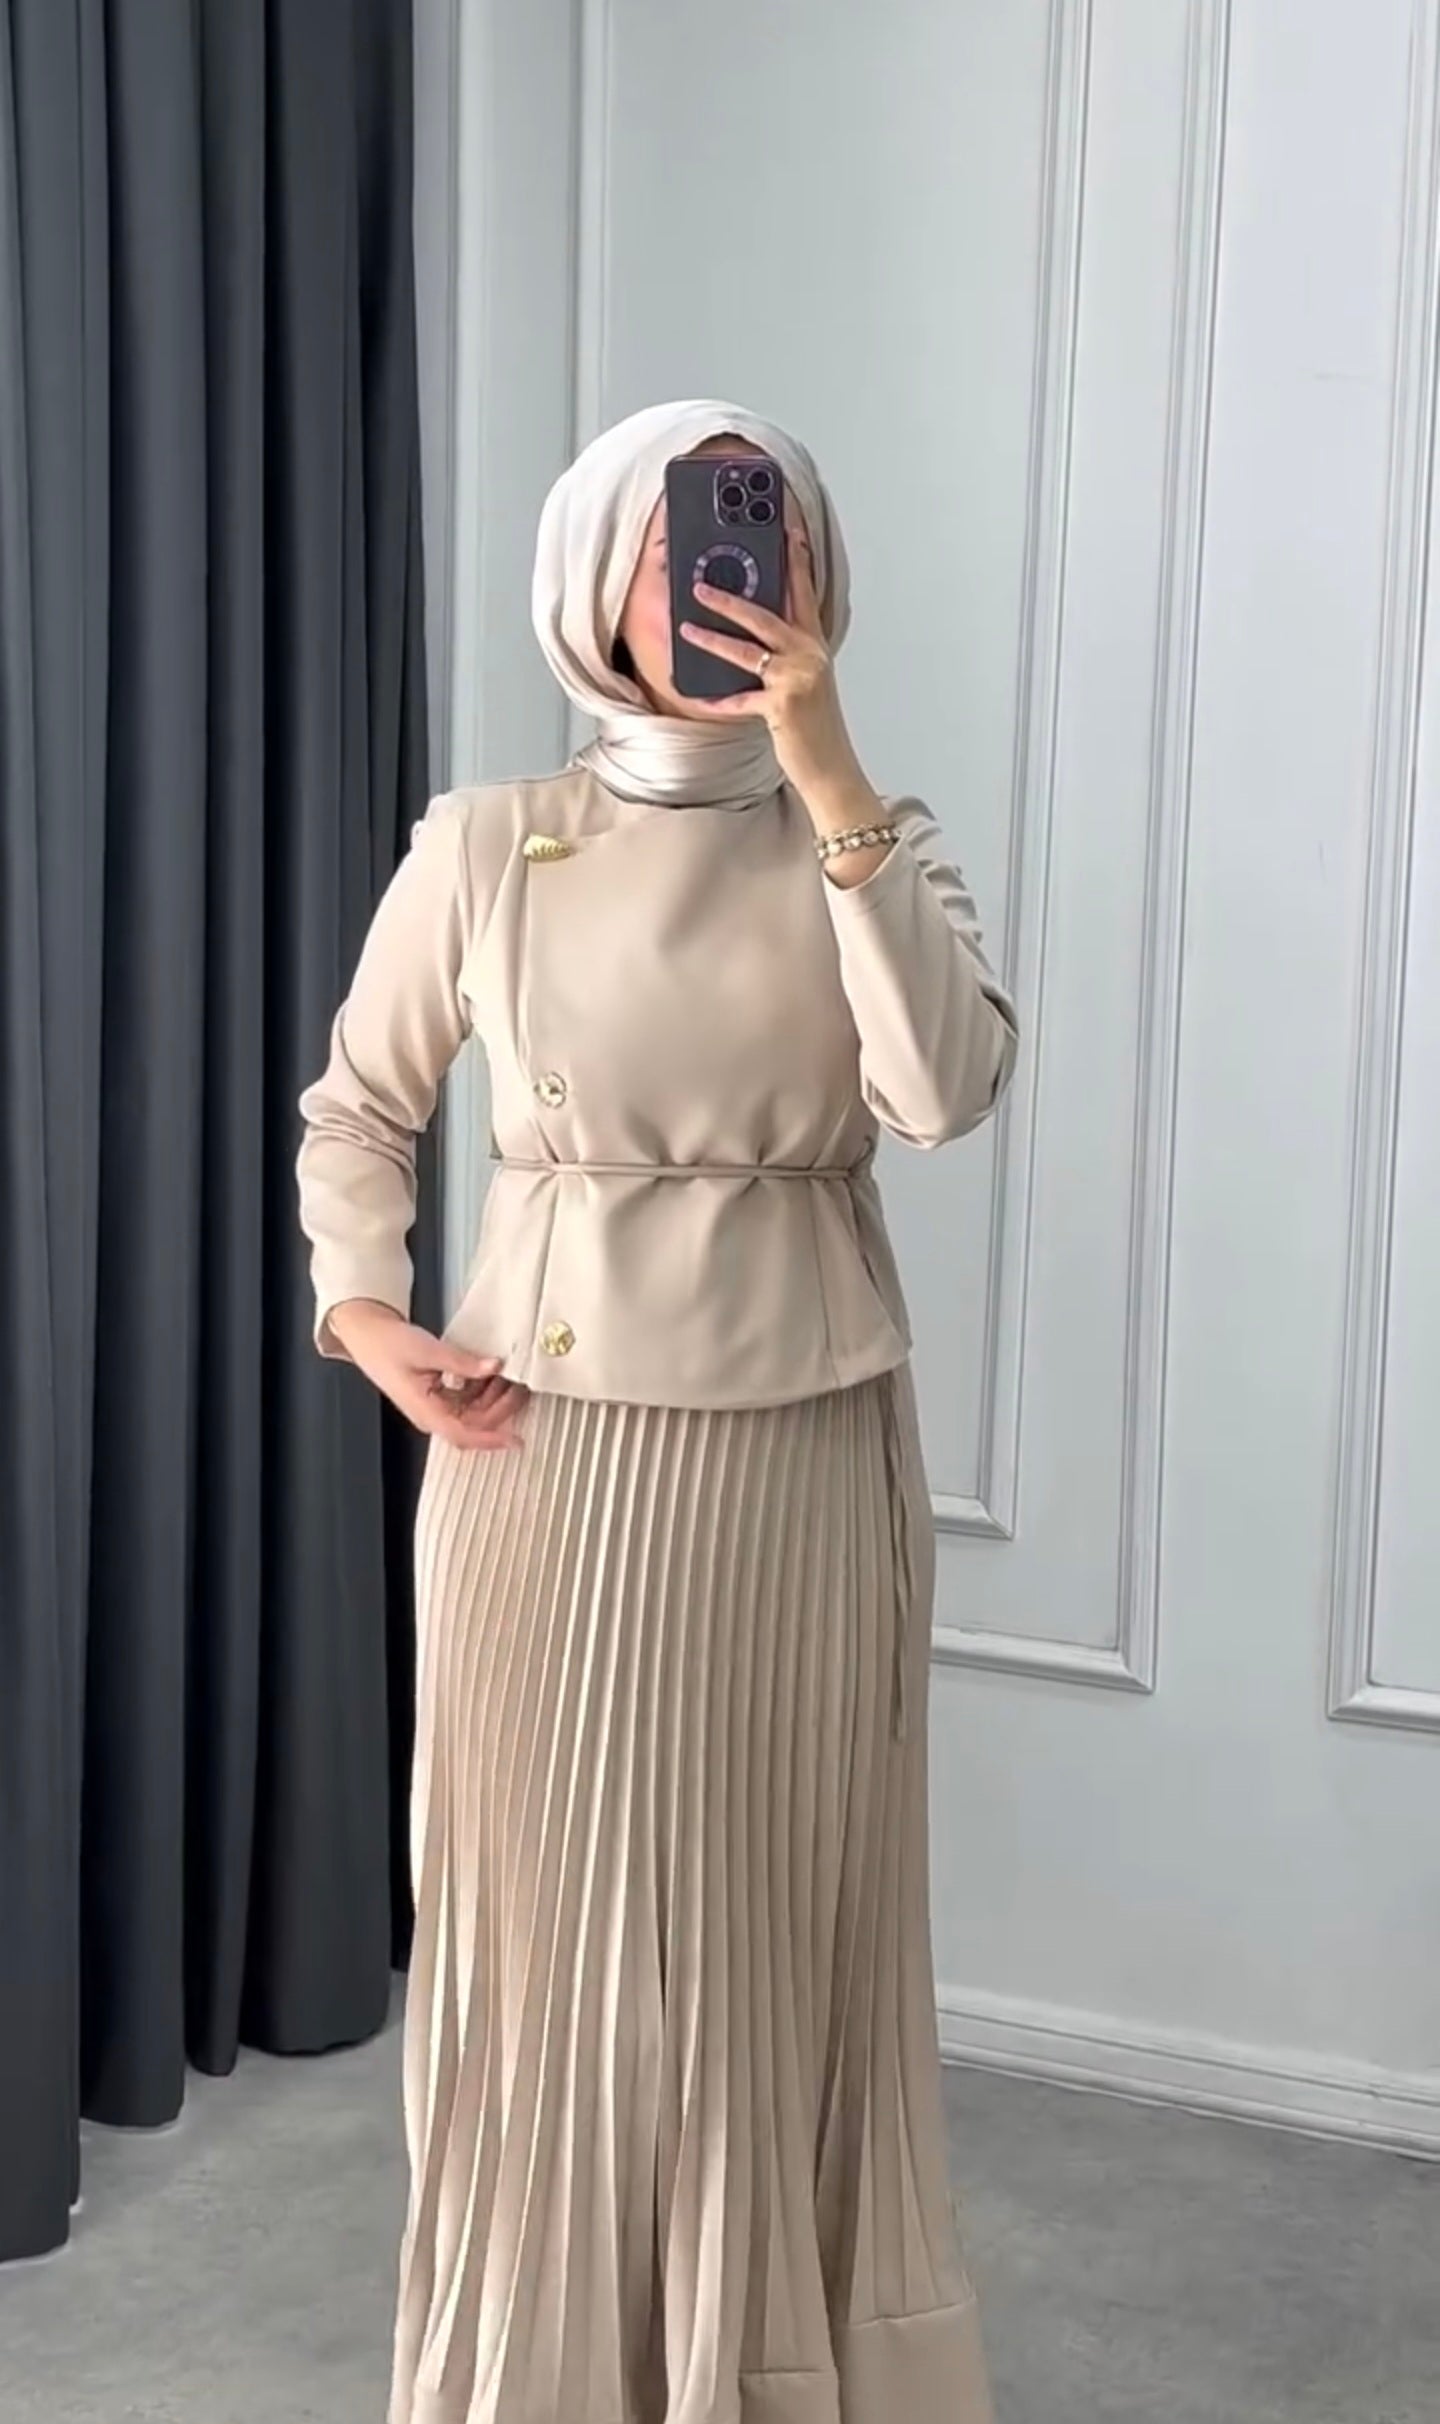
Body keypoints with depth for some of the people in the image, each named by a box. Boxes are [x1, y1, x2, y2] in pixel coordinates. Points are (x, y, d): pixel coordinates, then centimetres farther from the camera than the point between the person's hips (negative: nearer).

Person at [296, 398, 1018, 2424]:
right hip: (544, 1463, 0)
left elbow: (948, 1089, -18)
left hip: (803, 1467, 1)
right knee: (544, 1929, 7)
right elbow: (355, 1108, 12)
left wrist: (825, 769, -20)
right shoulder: (480, 848, 0)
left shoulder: (878, 846, 1)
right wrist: (364, 1311, -5)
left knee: (784, 1935, 10)